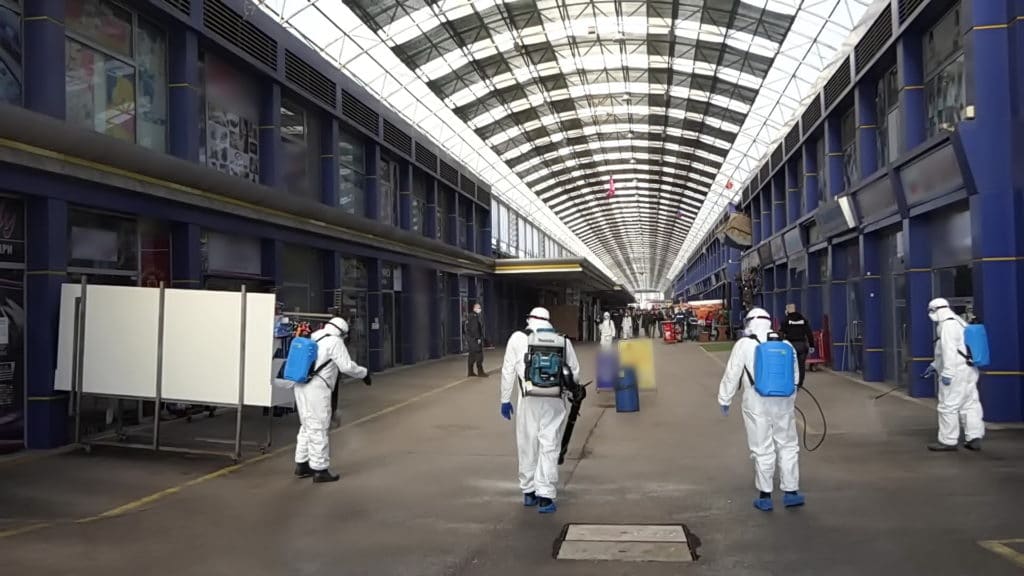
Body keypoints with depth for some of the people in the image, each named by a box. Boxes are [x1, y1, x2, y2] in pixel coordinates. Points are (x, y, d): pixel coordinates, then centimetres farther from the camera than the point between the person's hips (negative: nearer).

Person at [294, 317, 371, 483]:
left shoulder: (314, 339, 17)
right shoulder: (335, 342, -8)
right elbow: (347, 366, -10)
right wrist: (364, 374, 3)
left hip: (301, 386, 9)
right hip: (317, 388, -9)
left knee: (307, 427, 19)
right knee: (318, 429, -3)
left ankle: (302, 465, 27)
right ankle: (320, 470, 2)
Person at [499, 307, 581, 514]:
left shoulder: (518, 338, 6)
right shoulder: (562, 340, 9)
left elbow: (508, 371, 4)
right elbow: (574, 371, 13)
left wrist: (505, 399, 10)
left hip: (528, 400, 0)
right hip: (554, 401, 0)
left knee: (528, 446, 12)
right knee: (550, 448, 1)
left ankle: (529, 492, 22)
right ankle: (545, 497, -3)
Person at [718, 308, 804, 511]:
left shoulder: (744, 345, -7)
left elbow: (731, 375, -5)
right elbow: (795, 376, 15)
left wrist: (724, 400, 7)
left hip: (757, 406, -3)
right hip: (784, 404, 3)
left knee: (762, 450, 4)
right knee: (788, 447, 14)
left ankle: (764, 496, 11)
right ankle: (791, 491, 19)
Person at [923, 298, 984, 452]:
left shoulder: (947, 325, -14)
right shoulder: (959, 322, 19)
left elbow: (949, 350, -22)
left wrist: (947, 373, -23)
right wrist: (934, 366, 28)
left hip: (956, 373, -10)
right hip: (968, 371, 10)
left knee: (948, 406, -3)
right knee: (970, 404, 10)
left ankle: (948, 441, 2)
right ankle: (974, 438, 11)